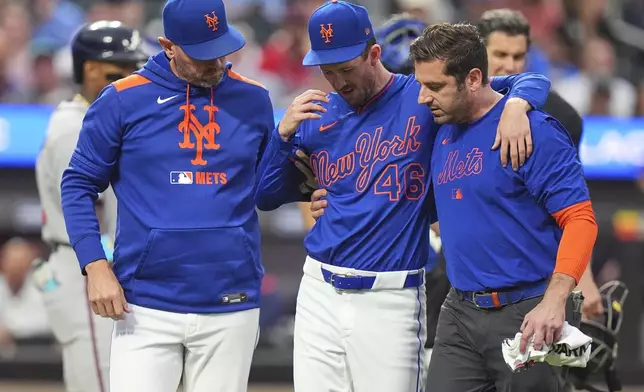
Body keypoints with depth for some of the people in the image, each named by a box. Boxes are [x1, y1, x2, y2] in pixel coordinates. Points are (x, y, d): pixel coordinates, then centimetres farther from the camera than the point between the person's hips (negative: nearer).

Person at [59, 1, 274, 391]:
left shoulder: (253, 100, 7)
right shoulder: (123, 99, -1)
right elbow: (79, 185, 3)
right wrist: (96, 267, -8)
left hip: (231, 311, 2)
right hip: (146, 310, -2)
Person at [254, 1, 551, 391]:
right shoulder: (317, 115, 9)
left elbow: (531, 82, 0)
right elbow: (267, 197, 10)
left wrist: (515, 106, -23)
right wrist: (285, 133, -4)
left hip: (390, 298, -4)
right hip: (320, 293, 4)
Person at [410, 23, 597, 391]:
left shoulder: (535, 130, -12)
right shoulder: (444, 135, 11)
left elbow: (580, 219, -16)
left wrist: (554, 302, -28)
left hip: (525, 315, -7)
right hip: (459, 312, 7)